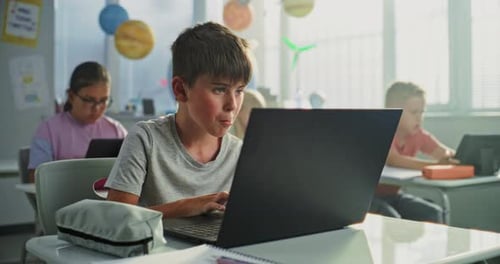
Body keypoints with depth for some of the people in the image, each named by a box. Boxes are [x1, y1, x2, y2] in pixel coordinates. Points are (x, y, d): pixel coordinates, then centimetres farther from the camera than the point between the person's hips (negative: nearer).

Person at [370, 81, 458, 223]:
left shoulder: (418, 134, -1)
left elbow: (446, 153, -8)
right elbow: (394, 160, -38)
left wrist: (452, 158, -33)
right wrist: (435, 165, -47)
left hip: (393, 194, 6)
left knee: (433, 213, -14)